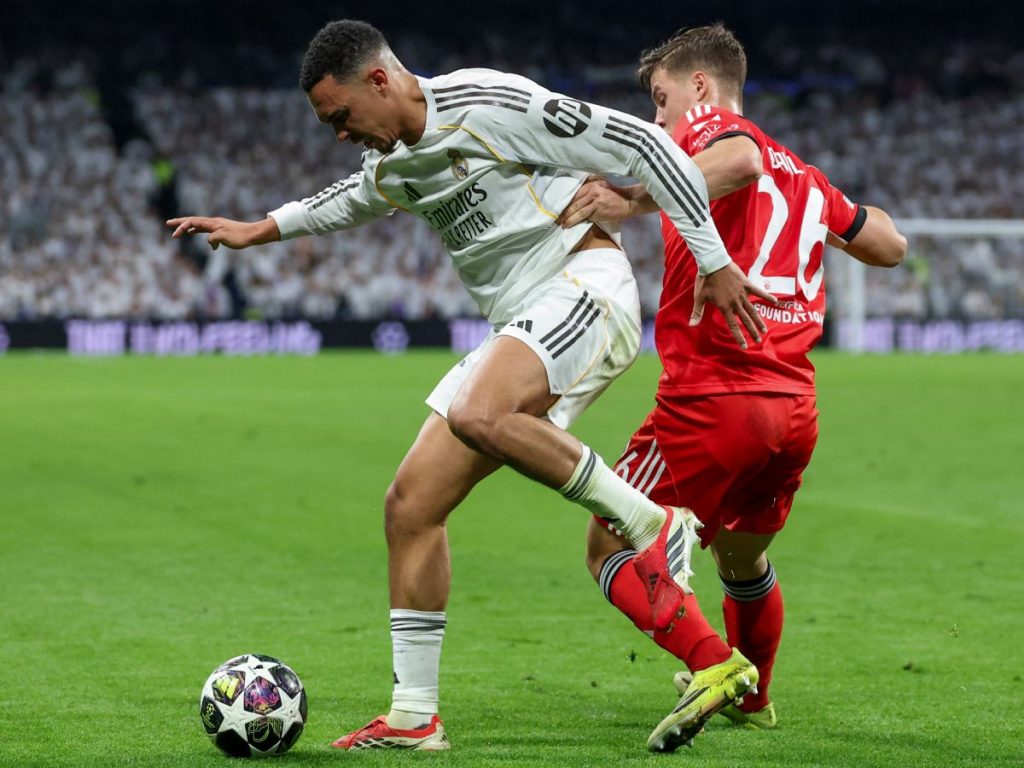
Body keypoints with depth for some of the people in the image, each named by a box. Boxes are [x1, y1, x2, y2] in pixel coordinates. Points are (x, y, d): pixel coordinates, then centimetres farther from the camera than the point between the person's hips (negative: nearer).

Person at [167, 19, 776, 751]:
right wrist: (260, 230, 42)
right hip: (522, 330, 9)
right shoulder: (392, 163, 14)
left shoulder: (489, 103, -13)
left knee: (475, 415, -37)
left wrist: (714, 262, -13)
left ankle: (651, 525, -21)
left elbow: (643, 145, -13)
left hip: (585, 287, -9)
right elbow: (353, 198, 42)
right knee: (411, 505, 1)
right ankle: (413, 717, 8)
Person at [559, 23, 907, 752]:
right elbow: (890, 245, 30)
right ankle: (753, 697, 48)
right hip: (795, 410, 8)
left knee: (612, 550, 1)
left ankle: (715, 664, -19)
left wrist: (638, 200, -30)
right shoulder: (802, 174, 21)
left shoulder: (711, 125, 1)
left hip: (711, 398, -8)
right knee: (743, 559, 31)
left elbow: (740, 161, -26)